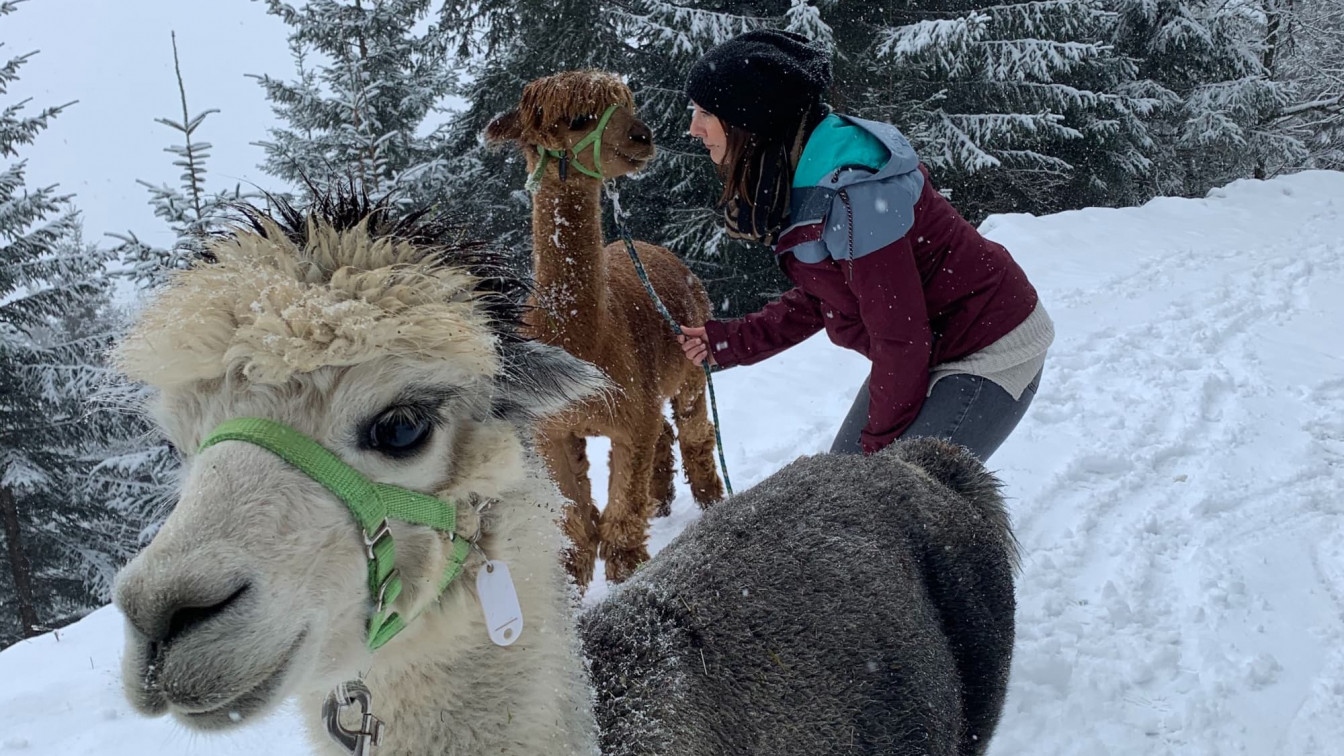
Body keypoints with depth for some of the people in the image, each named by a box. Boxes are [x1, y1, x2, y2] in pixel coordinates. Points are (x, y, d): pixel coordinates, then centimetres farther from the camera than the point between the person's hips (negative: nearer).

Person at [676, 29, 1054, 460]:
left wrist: (880, 442, -11)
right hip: (930, 351, 9)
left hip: (991, 354, -9)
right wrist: (731, 341, 3)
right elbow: (816, 300, 10)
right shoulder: (788, 180, -1)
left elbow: (900, 334, -23)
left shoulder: (852, 192, -30)